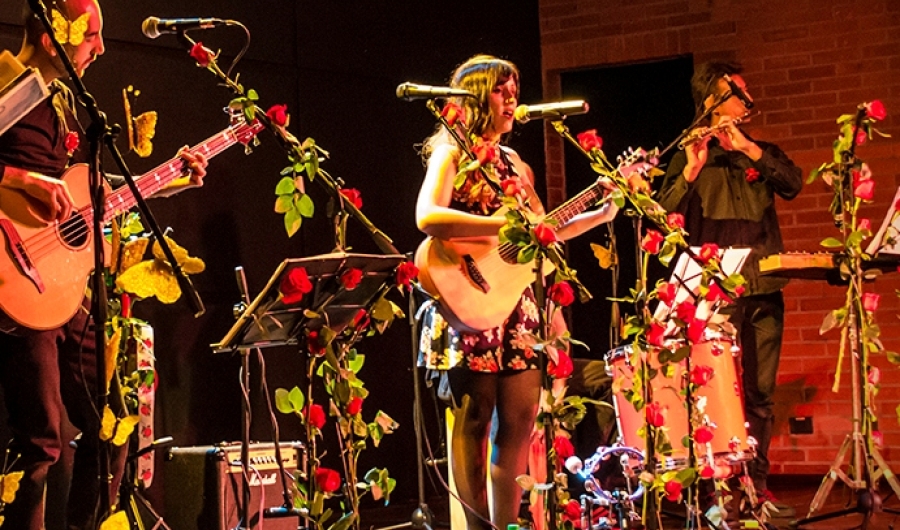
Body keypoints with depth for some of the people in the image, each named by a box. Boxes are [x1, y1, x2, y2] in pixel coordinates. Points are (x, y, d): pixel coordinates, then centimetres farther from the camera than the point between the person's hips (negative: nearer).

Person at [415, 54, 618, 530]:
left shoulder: (513, 163, 19)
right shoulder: (451, 154, -3)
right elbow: (427, 216, -21)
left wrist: (601, 215, 14)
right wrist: (501, 226, -25)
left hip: (517, 307, 7)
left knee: (520, 421, 4)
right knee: (473, 424, -4)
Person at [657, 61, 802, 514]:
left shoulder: (762, 153, 17)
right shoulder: (689, 158, 8)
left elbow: (792, 184, -3)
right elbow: (666, 213, -6)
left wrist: (747, 147, -12)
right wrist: (692, 170, -21)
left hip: (763, 288, 3)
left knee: (761, 392, 3)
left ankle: (757, 483, 9)